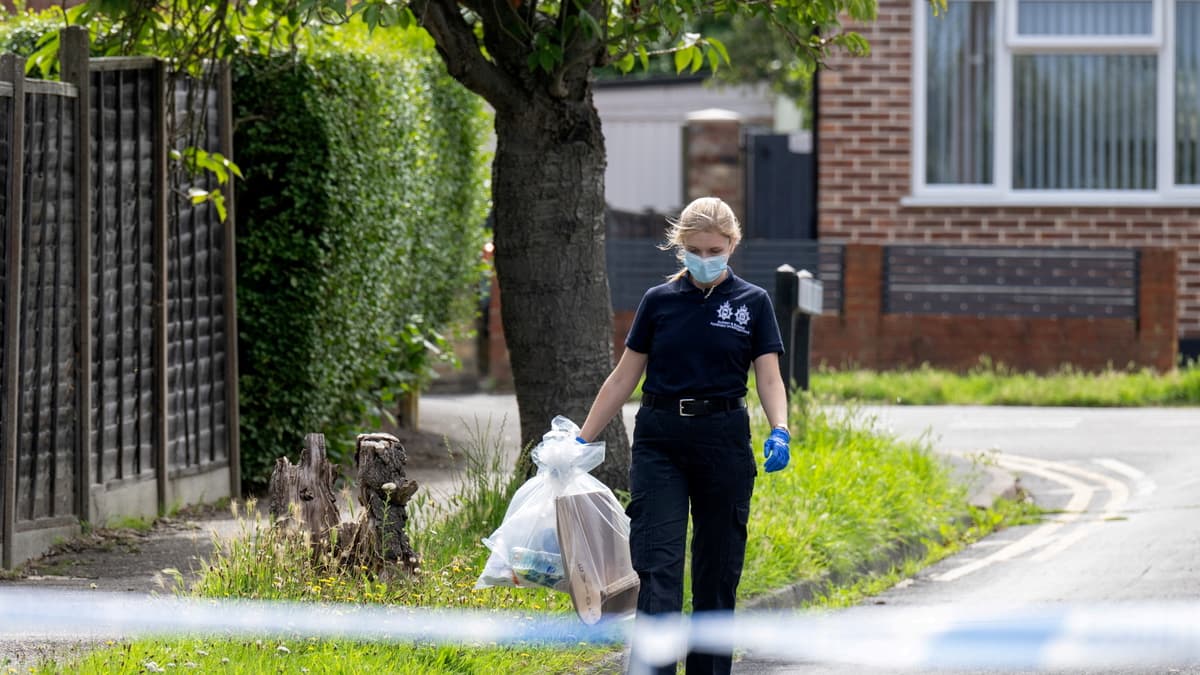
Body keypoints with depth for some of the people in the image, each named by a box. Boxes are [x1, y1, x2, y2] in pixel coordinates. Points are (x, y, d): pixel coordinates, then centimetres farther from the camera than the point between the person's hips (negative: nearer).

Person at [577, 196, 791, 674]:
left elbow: (769, 378, -3)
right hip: (660, 440, 0)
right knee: (658, 564, -11)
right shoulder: (659, 301, 4)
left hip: (723, 439, 0)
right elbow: (624, 377, 8)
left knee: (718, 567, 6)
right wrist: (583, 438, 4)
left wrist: (779, 430, -22)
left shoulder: (752, 303, 2)